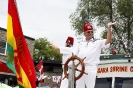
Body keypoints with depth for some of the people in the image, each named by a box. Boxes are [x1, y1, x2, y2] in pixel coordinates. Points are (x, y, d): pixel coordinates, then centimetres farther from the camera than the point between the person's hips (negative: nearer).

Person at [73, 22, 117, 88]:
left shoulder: (98, 43, 11)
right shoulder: (80, 44, 20)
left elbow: (108, 41, -4)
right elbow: (73, 56, 15)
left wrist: (109, 27, -14)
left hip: (91, 68, -3)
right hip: (79, 68, 4)